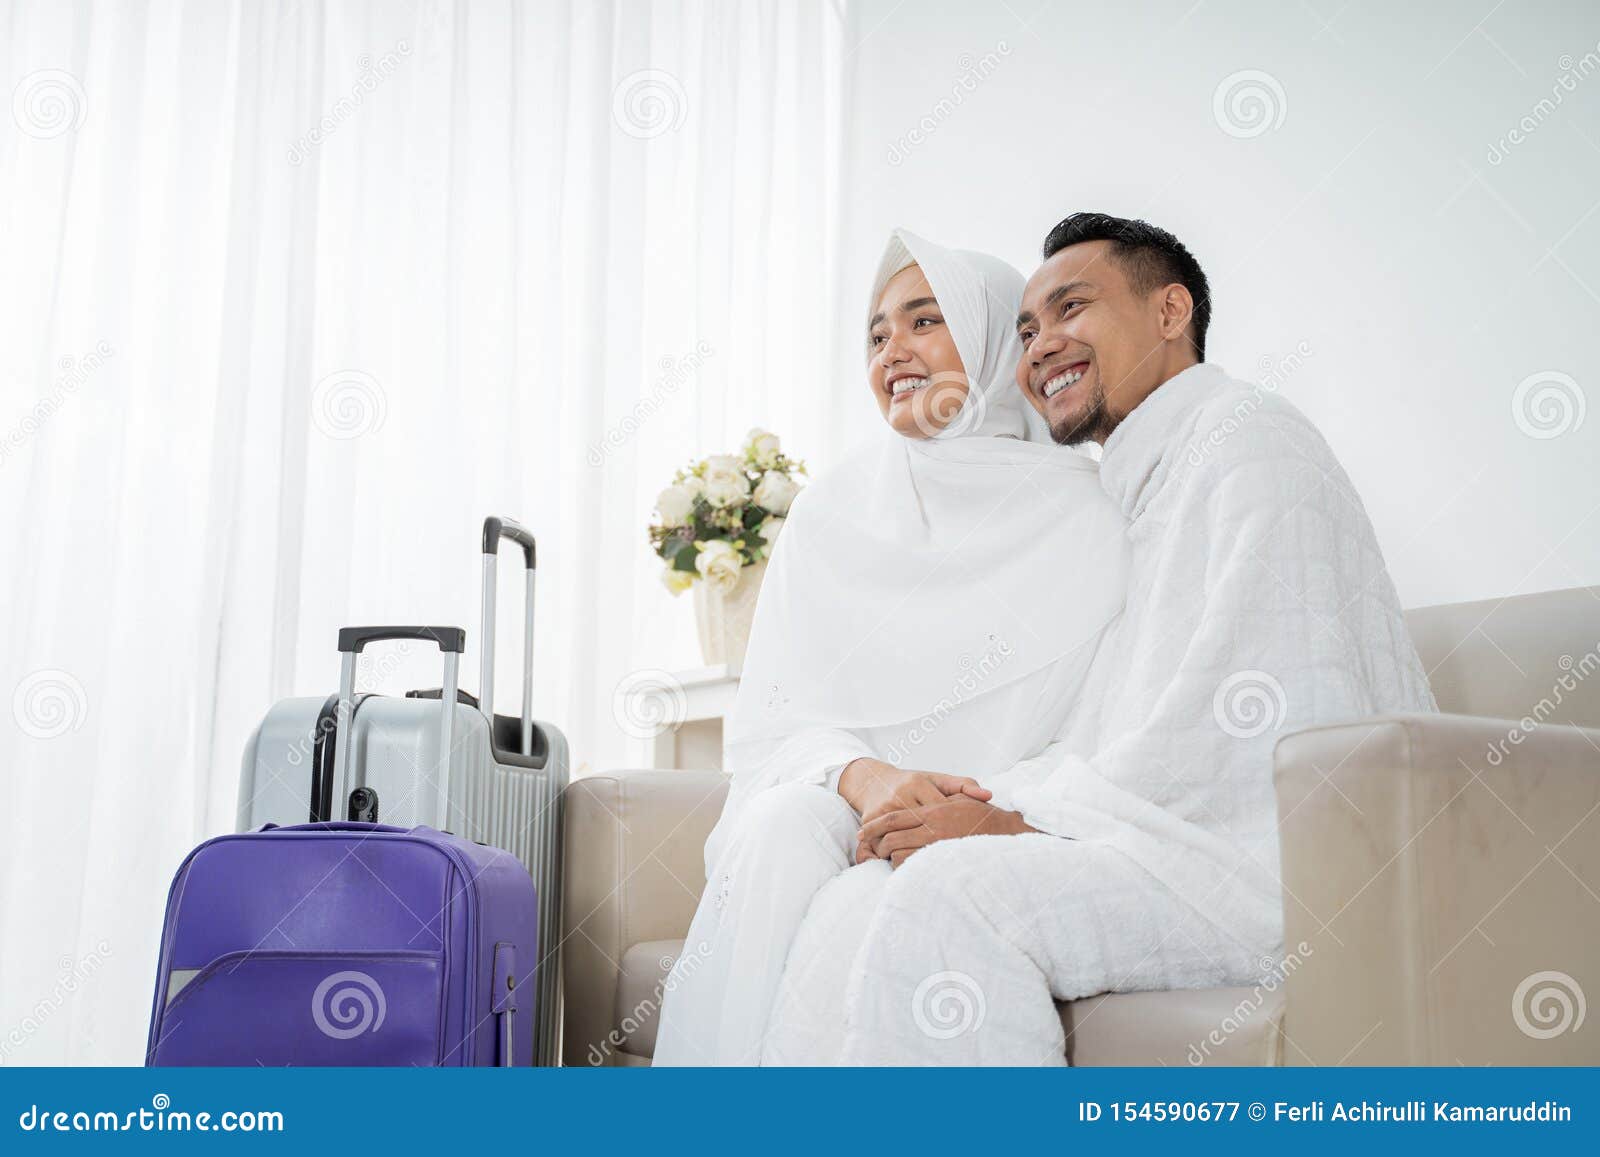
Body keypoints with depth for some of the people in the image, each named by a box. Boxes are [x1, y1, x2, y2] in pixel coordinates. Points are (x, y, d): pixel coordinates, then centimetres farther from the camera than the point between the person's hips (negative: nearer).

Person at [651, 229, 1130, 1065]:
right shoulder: (832, 514, 13)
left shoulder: (1088, 520, 3)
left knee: (867, 910, -32)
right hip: (833, 815, 3)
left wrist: (1005, 817, -20)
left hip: (1007, 842, -2)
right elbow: (768, 723, 6)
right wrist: (862, 776, -16)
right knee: (778, 835, -31)